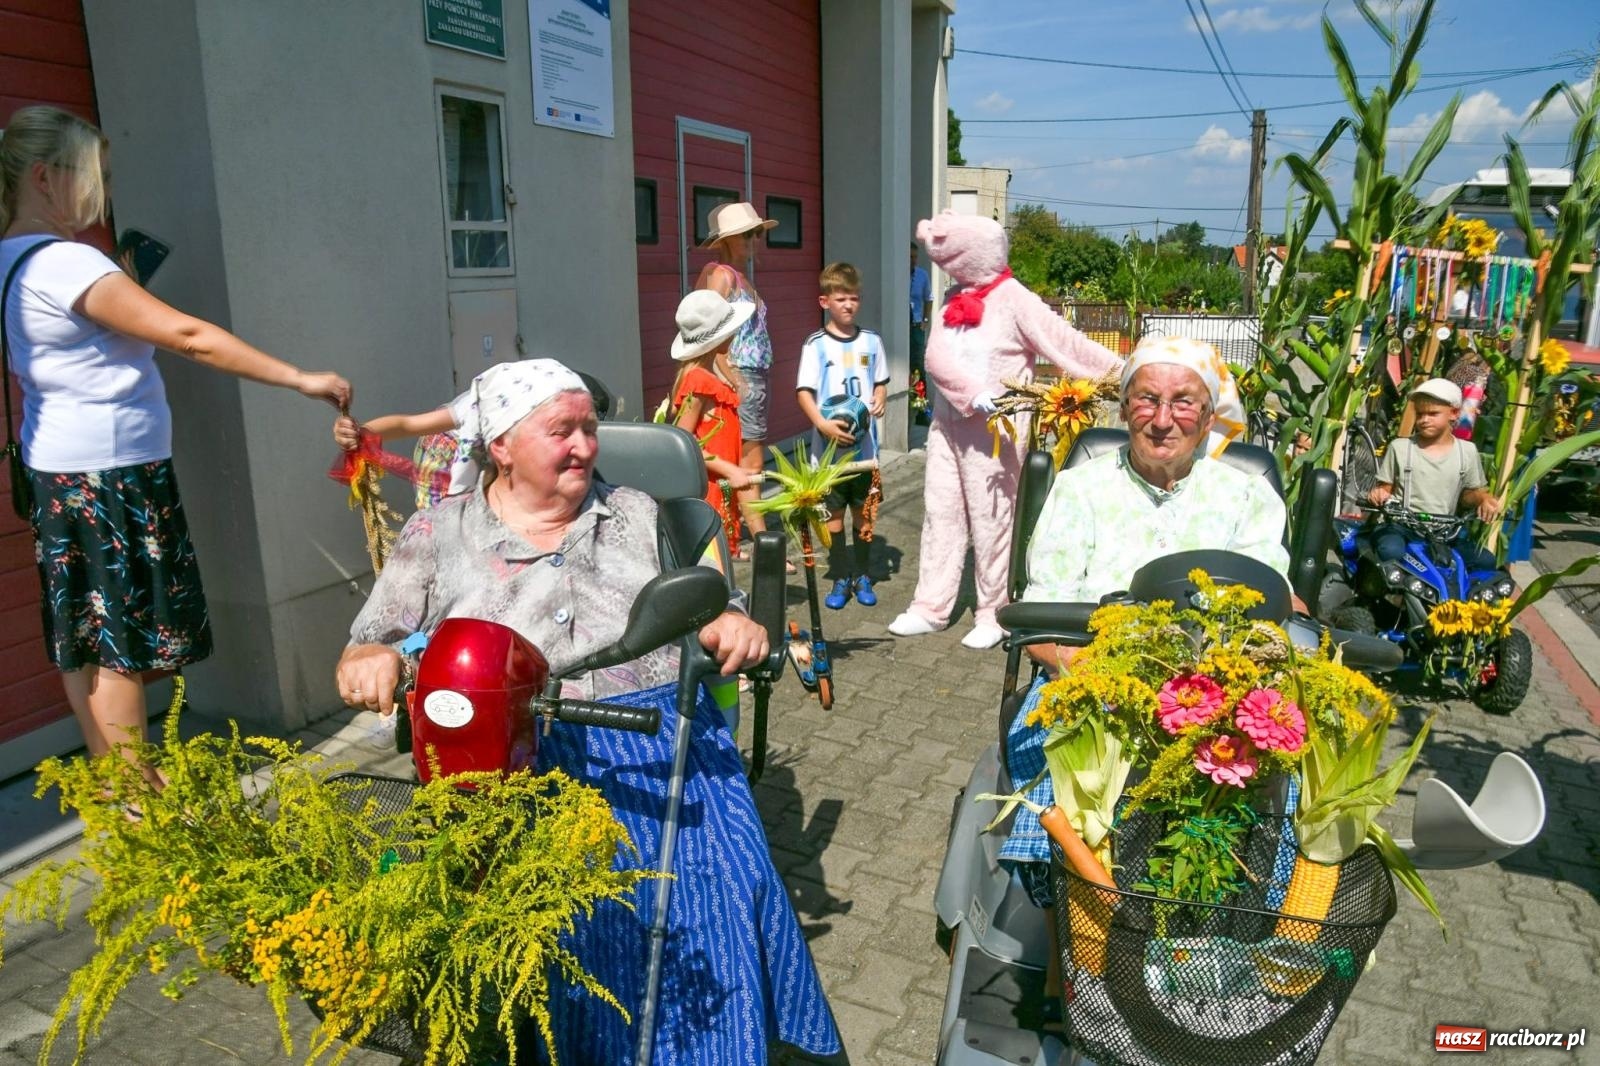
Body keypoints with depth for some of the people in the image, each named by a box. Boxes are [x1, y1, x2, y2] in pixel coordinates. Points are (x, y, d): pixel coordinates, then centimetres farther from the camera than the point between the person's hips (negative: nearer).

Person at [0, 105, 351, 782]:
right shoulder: (65, 262, -18)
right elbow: (186, 335, -24)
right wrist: (300, 380, -22)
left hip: (59, 471, 9)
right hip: (109, 472, -9)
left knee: (83, 637, 14)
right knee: (120, 641, -1)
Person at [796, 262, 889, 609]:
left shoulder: (871, 341, 6)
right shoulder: (816, 344, -4)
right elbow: (804, 391, -8)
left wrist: (879, 400, -7)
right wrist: (823, 424, -22)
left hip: (865, 442, 2)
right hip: (829, 444, -2)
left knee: (863, 511, 9)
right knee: (833, 512, 5)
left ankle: (862, 576, 21)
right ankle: (840, 579, 15)